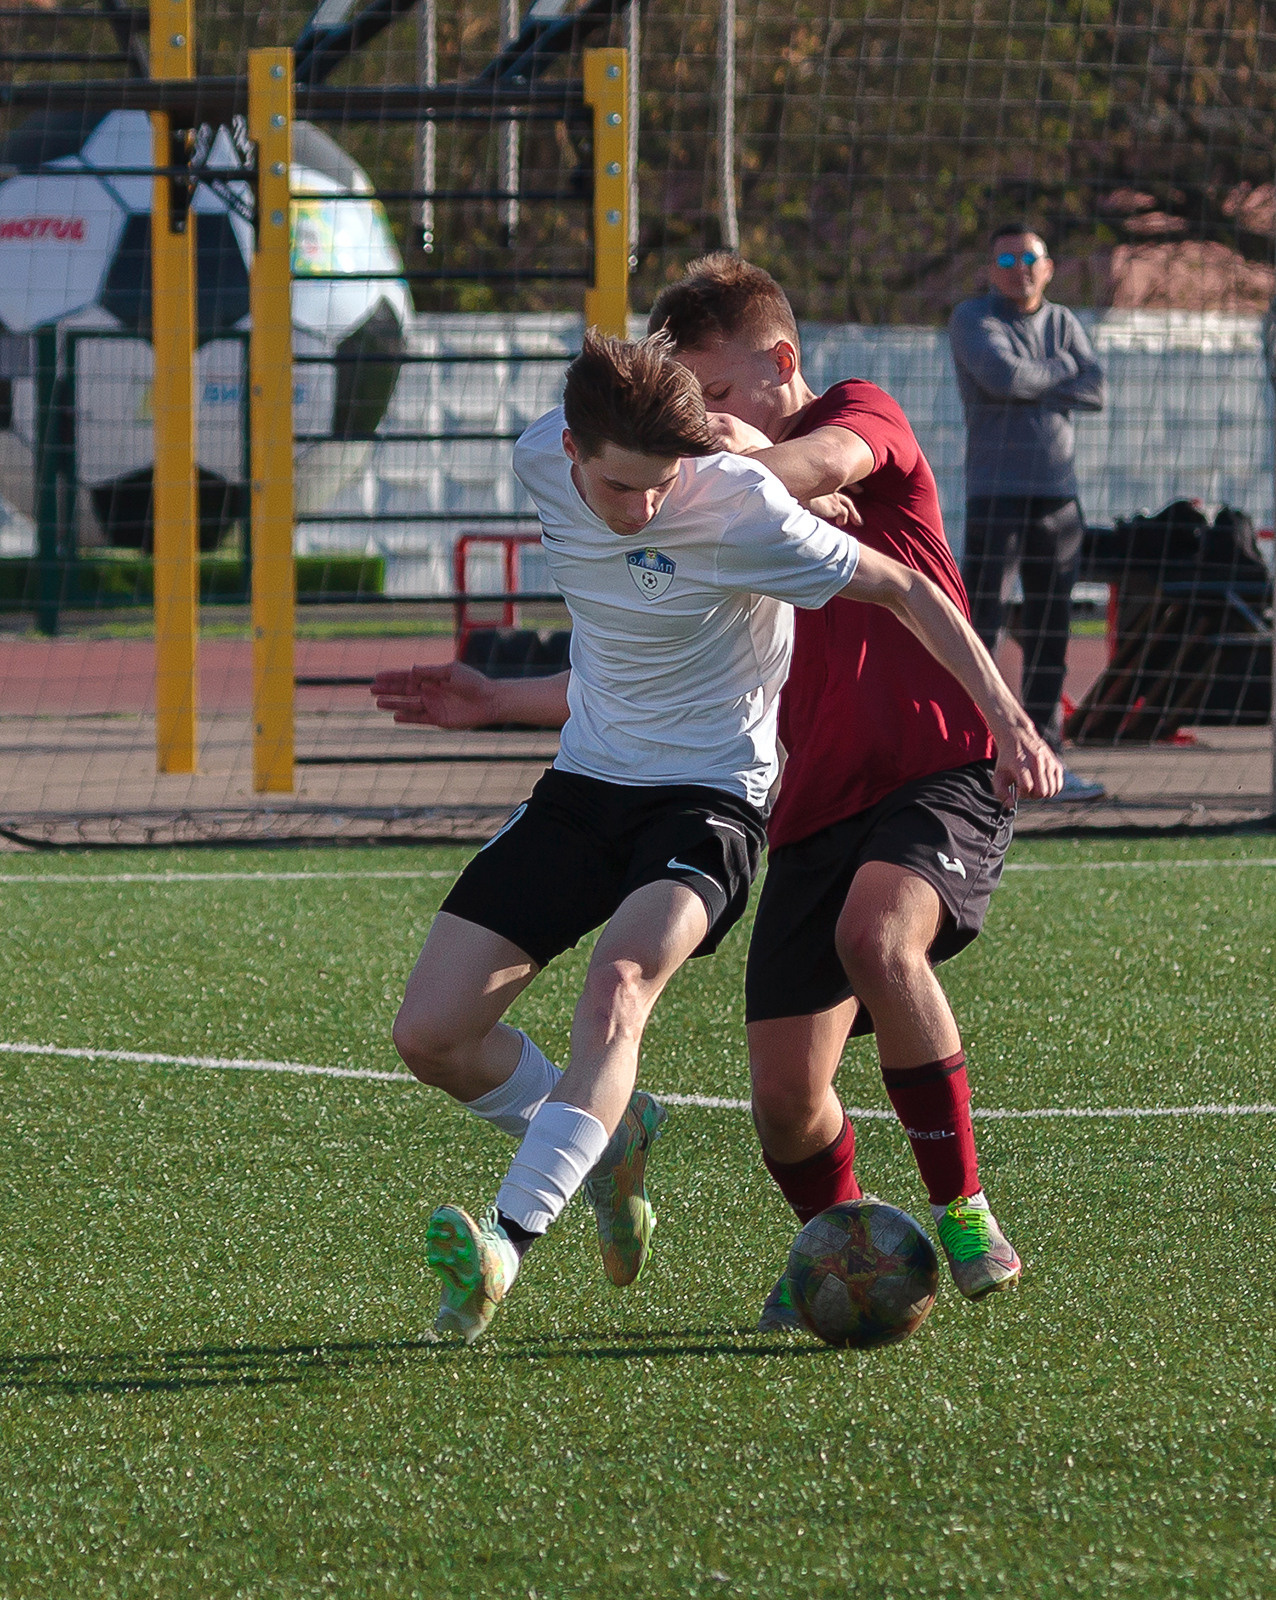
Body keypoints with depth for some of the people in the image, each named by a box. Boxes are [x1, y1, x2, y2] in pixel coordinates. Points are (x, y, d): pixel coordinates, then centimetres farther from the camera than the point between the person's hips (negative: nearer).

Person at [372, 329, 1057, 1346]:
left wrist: (1005, 716, -9)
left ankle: (510, 1239, -45)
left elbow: (904, 588, -9)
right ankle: (608, 1141, 22)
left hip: (708, 794, -6)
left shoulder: (740, 511, -21)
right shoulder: (542, 463, -4)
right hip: (584, 782, 6)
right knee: (431, 1033, -5)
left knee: (621, 977, -36)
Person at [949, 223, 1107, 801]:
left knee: (1049, 633, 8)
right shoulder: (973, 318, -2)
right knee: (980, 624, -12)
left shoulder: (1063, 322, 14)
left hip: (1058, 494, 6)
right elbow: (1003, 376, -19)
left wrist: (1031, 385, -8)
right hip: (996, 493, -6)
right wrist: (1063, 369, -4)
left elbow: (1095, 393, 1)